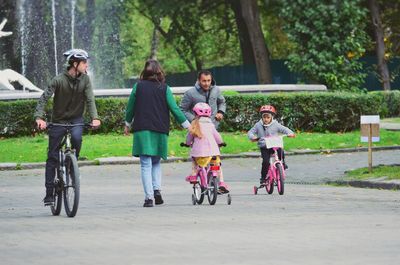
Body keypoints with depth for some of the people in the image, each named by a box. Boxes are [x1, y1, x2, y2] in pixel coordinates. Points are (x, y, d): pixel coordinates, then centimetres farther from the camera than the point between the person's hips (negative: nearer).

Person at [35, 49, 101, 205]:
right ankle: (49, 194, 4)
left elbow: (90, 100, -12)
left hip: (76, 119, 2)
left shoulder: (85, 79, -6)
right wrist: (39, 117, -37)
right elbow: (44, 98, -21)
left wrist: (94, 117, -29)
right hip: (58, 120, -2)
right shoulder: (59, 80, -16)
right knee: (52, 157, -2)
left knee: (76, 137, -32)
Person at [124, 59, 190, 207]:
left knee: (146, 164, -1)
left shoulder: (138, 86, 1)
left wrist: (127, 124, 25)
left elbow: (130, 108, 8)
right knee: (156, 162, 17)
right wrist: (188, 126, 7)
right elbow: (174, 109, -1)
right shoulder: (164, 88, 0)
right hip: (160, 131, 1)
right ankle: (157, 190, -2)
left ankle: (148, 197, -10)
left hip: (142, 130, -1)